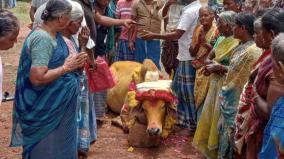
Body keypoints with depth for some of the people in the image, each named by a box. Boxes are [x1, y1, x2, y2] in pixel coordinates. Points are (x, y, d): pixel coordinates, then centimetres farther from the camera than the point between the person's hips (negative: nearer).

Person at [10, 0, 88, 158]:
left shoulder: (54, 34, 5)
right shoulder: (42, 39, -24)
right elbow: (37, 78, -30)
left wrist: (72, 62, 2)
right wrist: (67, 67, -22)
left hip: (57, 104, 9)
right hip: (45, 108, -9)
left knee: (59, 145, 21)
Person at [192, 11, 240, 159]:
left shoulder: (237, 43, -17)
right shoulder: (221, 40, 8)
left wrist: (216, 67, -19)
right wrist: (210, 65, -8)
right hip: (215, 81, 8)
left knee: (219, 113, 2)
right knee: (210, 111, 15)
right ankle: (208, 141, 31)